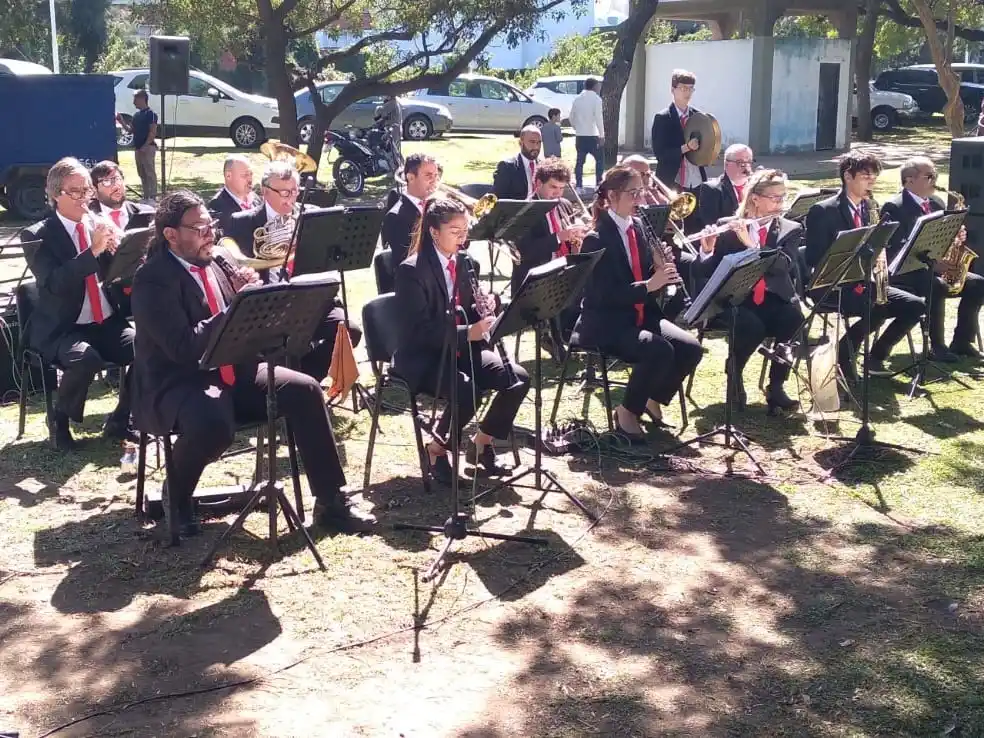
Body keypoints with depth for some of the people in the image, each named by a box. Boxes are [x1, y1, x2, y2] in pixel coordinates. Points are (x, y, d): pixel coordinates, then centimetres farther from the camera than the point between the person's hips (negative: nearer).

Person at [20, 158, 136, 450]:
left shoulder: (100, 224, 8)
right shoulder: (37, 235, -6)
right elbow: (54, 284, -21)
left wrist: (116, 248, -15)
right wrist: (93, 251, -29)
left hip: (107, 322, 5)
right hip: (61, 328, -4)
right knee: (85, 359, -35)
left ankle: (119, 421, 0)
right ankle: (59, 420, -4)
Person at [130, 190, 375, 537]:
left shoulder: (213, 263, 9)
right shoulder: (153, 279, -14)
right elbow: (183, 347, -25)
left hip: (233, 372, 8)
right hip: (178, 383, -7)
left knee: (304, 389, -9)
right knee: (214, 423, -38)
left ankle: (330, 501, -2)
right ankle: (175, 495, -4)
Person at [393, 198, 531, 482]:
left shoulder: (463, 263, 8)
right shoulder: (411, 270, -15)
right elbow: (421, 330, -22)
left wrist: (481, 309, -9)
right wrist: (468, 332, -33)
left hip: (463, 348, 7)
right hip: (422, 358, -7)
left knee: (518, 378, -13)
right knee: (468, 390, -34)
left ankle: (481, 442, 6)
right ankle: (436, 449, -8)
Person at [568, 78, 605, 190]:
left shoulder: (577, 99, 9)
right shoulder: (596, 98, -8)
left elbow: (572, 118, 12)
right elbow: (598, 118, -15)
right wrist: (602, 135, -13)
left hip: (579, 136, 5)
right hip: (592, 135, -5)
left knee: (580, 161, 8)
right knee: (600, 159, 5)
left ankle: (579, 185, 6)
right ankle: (599, 184, -1)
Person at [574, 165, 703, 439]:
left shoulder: (637, 228, 9)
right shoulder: (596, 240, -15)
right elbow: (603, 295, -22)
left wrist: (662, 273, -8)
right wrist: (648, 285, -29)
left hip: (641, 315, 7)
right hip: (606, 322, -7)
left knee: (690, 348, -13)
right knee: (660, 351, -30)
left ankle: (655, 398, 10)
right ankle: (627, 411, -10)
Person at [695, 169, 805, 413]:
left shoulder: (791, 230, 8)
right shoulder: (730, 230, 4)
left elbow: (784, 265, -13)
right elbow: (706, 273, 1)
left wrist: (750, 243, -22)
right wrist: (707, 250, -20)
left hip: (774, 300, 2)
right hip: (737, 300, -1)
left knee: (794, 320, -31)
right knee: (753, 326, -34)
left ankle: (776, 386, -15)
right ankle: (734, 375, -3)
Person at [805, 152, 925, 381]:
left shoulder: (869, 208, 13)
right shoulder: (823, 211, -10)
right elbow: (814, 259, -14)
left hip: (863, 279, 8)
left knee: (916, 306, -8)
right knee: (877, 309, -32)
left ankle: (876, 356, 6)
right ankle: (842, 357, -10)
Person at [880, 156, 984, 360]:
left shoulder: (936, 204, 15)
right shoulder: (893, 208, -11)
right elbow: (894, 251, -19)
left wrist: (957, 237, -6)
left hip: (937, 267, 8)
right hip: (906, 273, -8)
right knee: (937, 286, -34)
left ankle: (962, 342, -1)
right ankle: (937, 347, -21)